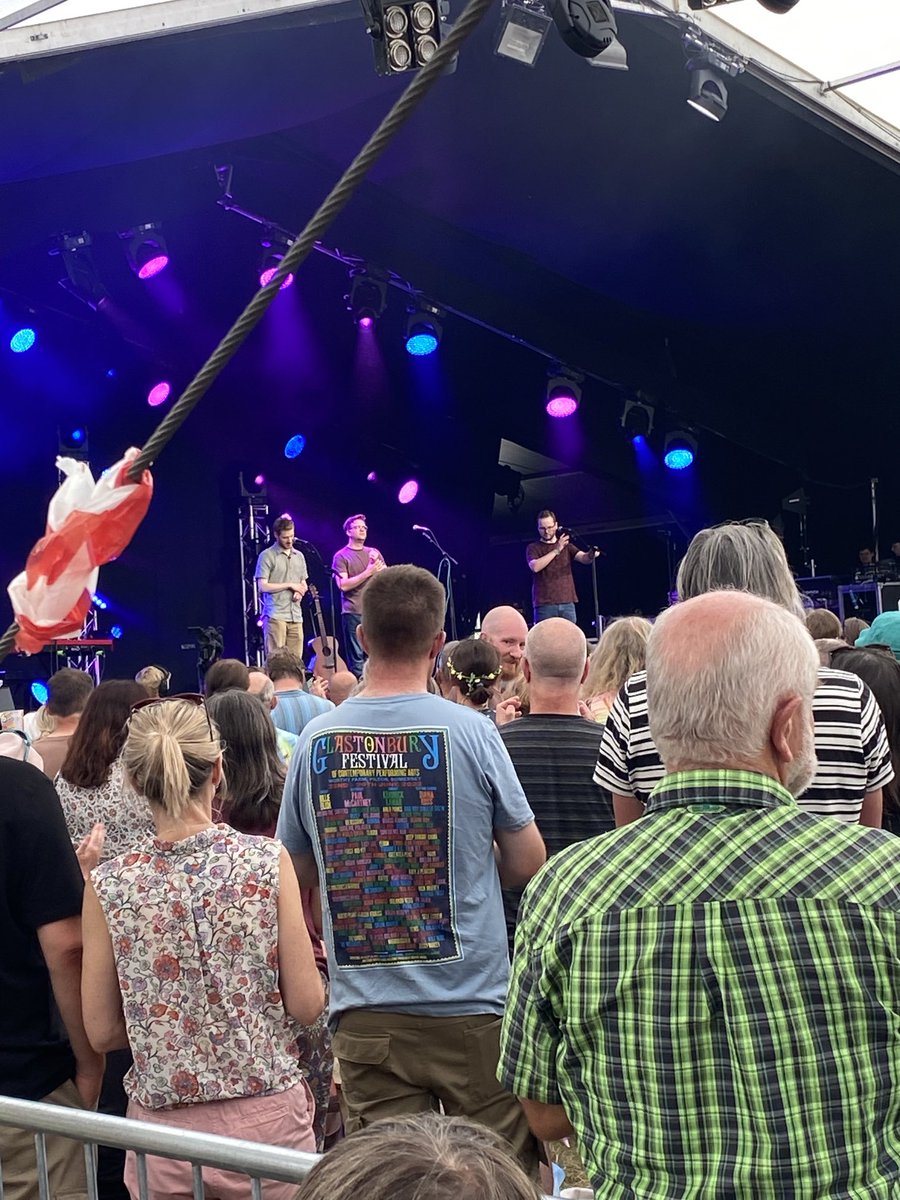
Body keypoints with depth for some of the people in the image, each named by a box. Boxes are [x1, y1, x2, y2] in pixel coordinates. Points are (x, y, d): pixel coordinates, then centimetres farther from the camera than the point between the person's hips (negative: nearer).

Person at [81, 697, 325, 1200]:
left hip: (164, 1127, 1)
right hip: (266, 1118, -1)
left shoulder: (109, 885, -9)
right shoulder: (267, 861, -13)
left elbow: (102, 1032, -2)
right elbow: (307, 1006, -9)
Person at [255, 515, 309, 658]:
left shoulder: (299, 556, 17)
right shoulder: (267, 555, -2)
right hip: (275, 616, -5)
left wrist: (300, 592, 0)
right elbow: (262, 586, -8)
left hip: (296, 616, 6)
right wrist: (290, 585, -7)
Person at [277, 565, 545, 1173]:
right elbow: (528, 863, -2)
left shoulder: (316, 739, -2)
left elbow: (298, 871, 10)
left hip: (364, 1014, 3)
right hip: (471, 1006, -2)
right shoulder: (470, 731, -10)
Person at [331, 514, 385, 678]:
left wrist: (377, 565, -6)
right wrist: (368, 572, -13)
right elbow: (343, 585, -10)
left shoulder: (374, 553, 16)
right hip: (353, 613, -4)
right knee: (357, 658, -4)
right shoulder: (341, 556, 2)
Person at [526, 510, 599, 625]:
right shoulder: (533, 548, 8)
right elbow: (535, 567, -11)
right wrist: (557, 550, -14)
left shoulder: (566, 546, 16)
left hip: (567, 603, 3)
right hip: (544, 604, -3)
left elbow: (583, 557, 0)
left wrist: (591, 554, -25)